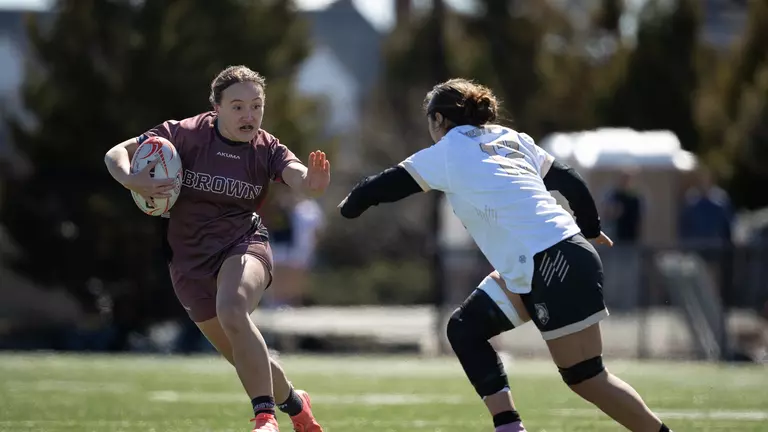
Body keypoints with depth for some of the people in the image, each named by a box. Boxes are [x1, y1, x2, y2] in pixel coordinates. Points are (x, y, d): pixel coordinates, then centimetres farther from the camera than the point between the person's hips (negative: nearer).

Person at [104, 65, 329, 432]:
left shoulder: (267, 150, -9)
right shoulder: (184, 134, -9)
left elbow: (298, 177, -29)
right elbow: (116, 153, -7)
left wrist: (312, 182, -53)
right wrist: (130, 180, -29)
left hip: (243, 244, -2)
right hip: (190, 259, 2)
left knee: (231, 309, -36)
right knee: (246, 357, 9)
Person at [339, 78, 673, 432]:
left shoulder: (448, 151, 0)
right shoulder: (510, 139, 18)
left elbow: (382, 187, 6)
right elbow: (570, 181, 20)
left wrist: (348, 206, 25)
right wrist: (590, 230, 34)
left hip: (556, 265, -9)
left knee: (585, 378, -6)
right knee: (464, 329, 12)